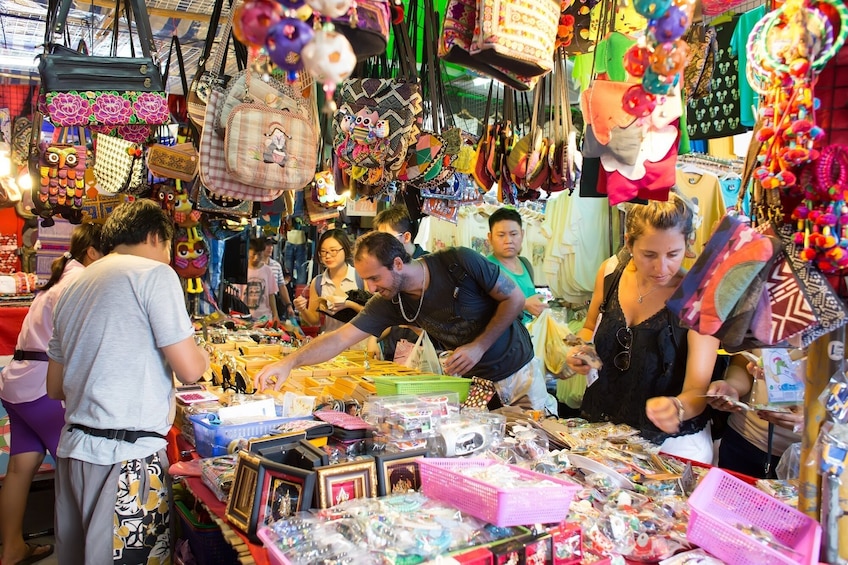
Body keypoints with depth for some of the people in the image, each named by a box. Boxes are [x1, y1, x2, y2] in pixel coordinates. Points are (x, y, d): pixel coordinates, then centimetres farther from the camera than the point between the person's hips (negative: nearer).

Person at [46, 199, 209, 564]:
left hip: (73, 447, 8)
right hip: (127, 455, -8)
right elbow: (188, 370, -13)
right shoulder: (154, 273, -8)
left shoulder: (72, 287, 15)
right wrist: (202, 356, 9)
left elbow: (55, 388, 19)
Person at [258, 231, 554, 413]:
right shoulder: (389, 303, -14)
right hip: (472, 377, 3)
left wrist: (479, 347, -23)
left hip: (517, 366, -3)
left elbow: (515, 298, -17)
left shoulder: (459, 262, -25)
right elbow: (340, 338, -17)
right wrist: (290, 362, -31)